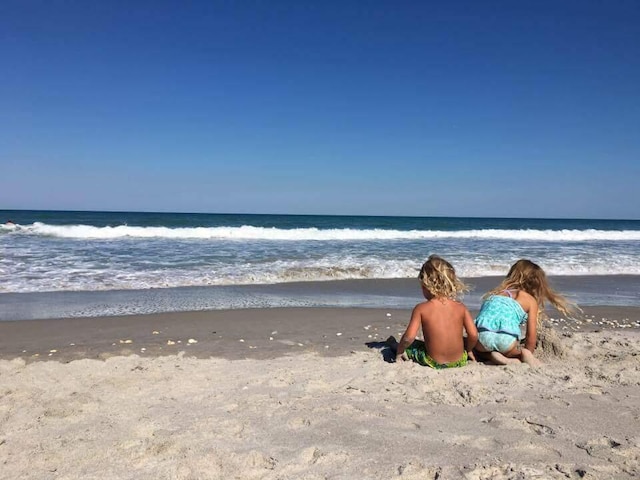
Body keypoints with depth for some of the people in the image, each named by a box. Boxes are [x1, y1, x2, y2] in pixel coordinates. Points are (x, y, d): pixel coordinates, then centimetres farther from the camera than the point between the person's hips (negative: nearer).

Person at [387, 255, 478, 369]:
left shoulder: (421, 308, -12)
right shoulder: (460, 307, -5)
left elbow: (409, 337, -17)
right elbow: (474, 335, -7)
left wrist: (399, 350, 2)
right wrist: (468, 350, 13)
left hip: (433, 363, -2)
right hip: (460, 361, 3)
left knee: (409, 345, 23)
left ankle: (394, 345, 51)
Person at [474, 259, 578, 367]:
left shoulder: (496, 293, 27)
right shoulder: (531, 301, 16)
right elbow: (531, 335, 11)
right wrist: (528, 353, 28)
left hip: (482, 337, 2)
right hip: (505, 340, -1)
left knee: (480, 349, 36)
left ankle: (492, 355, 4)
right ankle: (523, 354, -1)